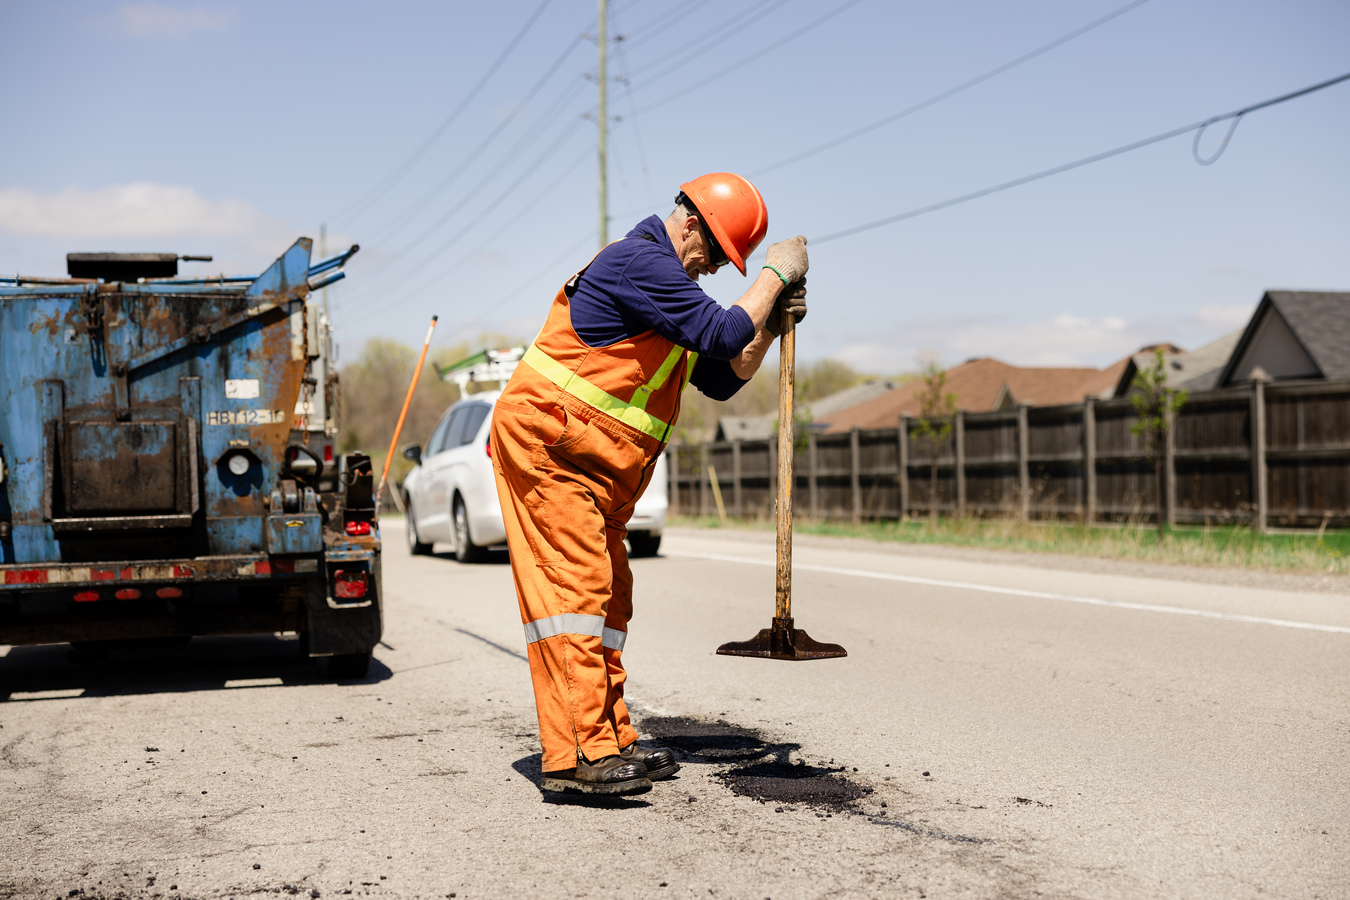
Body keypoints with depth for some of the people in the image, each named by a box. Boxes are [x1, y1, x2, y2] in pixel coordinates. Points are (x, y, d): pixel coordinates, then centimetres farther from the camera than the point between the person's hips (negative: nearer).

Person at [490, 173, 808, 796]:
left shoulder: (667, 280, 20)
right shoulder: (640, 260, -14)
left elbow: (722, 379, 19)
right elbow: (722, 333, -21)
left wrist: (769, 327, 5)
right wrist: (775, 275, -9)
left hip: (593, 467, 11)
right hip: (545, 443, -11)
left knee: (606, 596, 10)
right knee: (575, 587, -16)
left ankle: (610, 740, 15)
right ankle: (577, 756, -18)